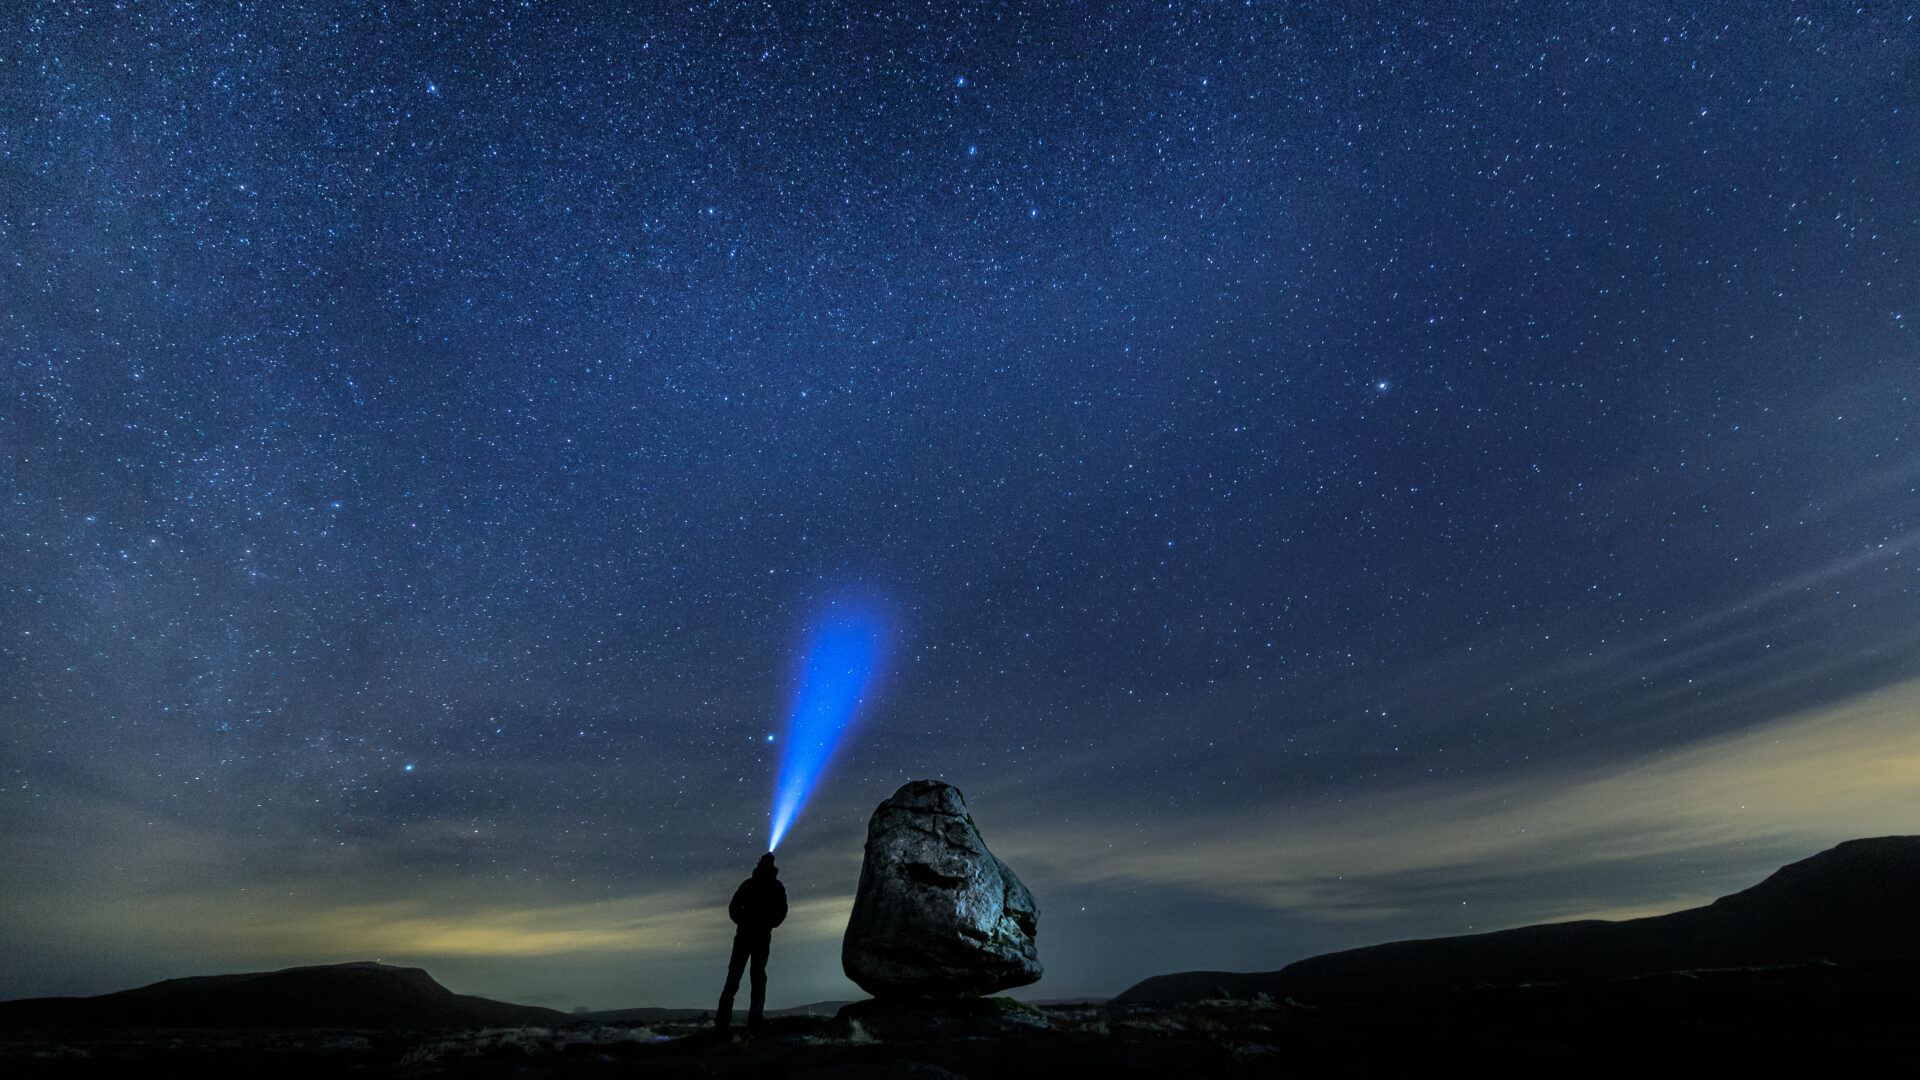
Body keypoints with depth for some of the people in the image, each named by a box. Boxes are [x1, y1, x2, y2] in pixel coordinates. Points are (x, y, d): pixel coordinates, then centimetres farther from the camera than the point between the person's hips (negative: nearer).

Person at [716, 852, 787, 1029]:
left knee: (734, 974, 6)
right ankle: (755, 1017, -2)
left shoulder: (748, 883, 2)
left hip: (743, 934, 0)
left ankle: (723, 1016, 1)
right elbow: (781, 912, 3)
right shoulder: (777, 887, 3)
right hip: (763, 937, 0)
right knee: (758, 975, 5)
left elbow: (733, 908, 0)